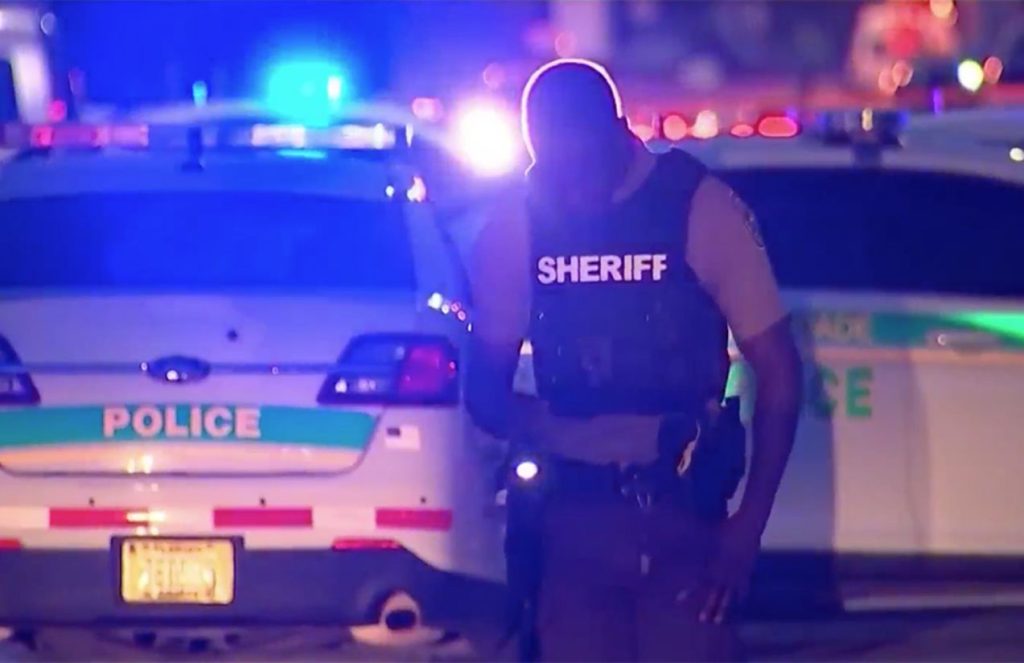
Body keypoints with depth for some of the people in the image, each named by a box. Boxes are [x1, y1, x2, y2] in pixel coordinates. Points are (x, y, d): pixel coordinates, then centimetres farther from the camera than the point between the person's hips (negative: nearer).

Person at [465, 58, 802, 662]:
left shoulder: (700, 209, -7)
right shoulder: (516, 225, 1)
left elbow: (778, 372, -3)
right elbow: (486, 381, 11)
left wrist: (749, 523, -8)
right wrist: (524, 422, -14)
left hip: (683, 509, -3)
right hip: (572, 512, 3)